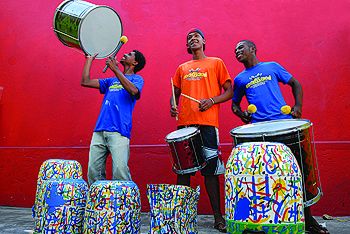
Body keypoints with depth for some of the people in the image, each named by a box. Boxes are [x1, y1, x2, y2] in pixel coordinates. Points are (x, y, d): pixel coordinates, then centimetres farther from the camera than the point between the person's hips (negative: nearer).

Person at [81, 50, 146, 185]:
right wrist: (89, 59, 30)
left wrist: (115, 69, -14)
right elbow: (85, 82, 24)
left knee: (120, 170, -18)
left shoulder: (137, 79, 11)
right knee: (93, 170, 0)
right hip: (99, 131, 6)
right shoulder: (111, 81, 27)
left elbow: (133, 91, -13)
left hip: (119, 132, -5)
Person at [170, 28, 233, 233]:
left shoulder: (216, 63, 11)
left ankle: (218, 216, 7)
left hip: (207, 123, -3)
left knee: (210, 169, -2)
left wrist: (212, 100, -11)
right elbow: (175, 93, 25)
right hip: (184, 123, 4)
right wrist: (173, 105, 2)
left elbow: (229, 91, 6)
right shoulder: (182, 68, 21)